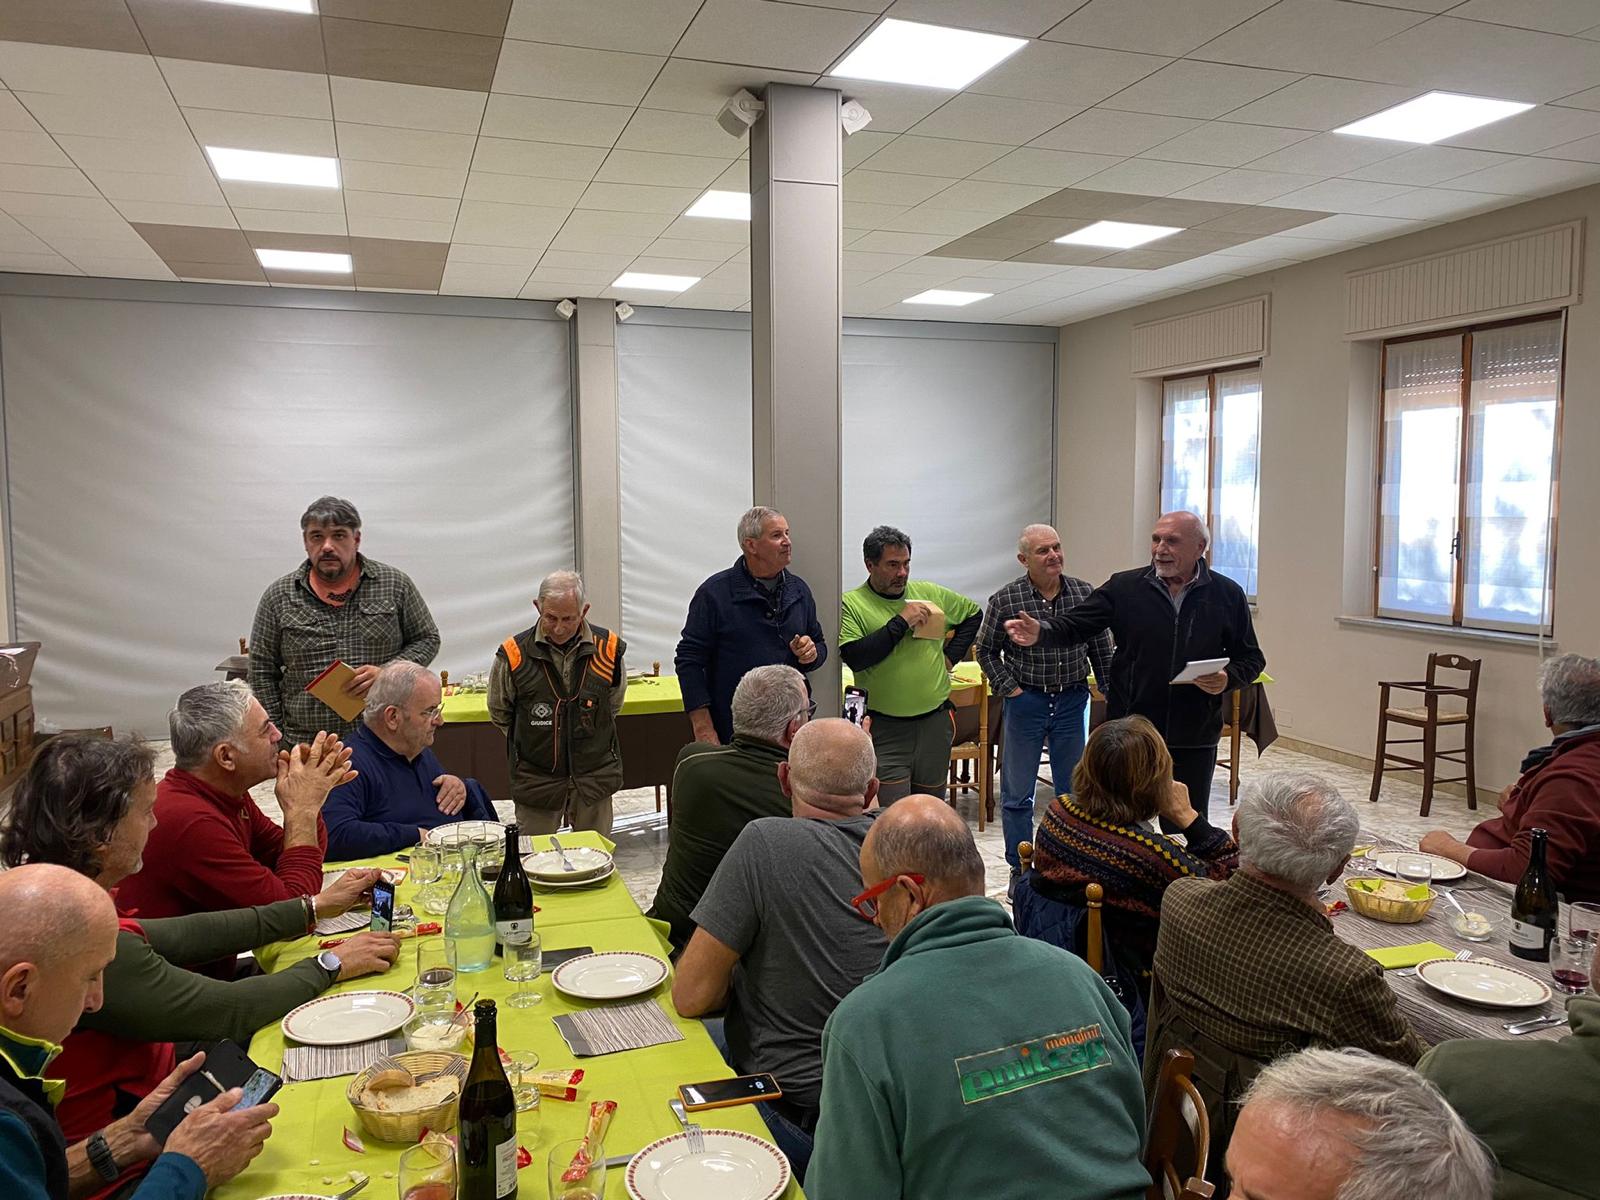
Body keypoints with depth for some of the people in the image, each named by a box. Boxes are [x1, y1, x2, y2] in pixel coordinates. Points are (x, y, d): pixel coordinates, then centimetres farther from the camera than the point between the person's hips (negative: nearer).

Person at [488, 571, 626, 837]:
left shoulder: (608, 649, -4)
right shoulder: (514, 654, -10)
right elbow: (499, 714, 7)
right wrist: (533, 743, 10)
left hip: (595, 775, 1)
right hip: (536, 778, -1)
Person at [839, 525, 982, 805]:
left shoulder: (930, 593, 7)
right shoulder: (852, 604, -6)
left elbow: (973, 614, 23)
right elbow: (854, 657, -20)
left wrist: (952, 654, 11)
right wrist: (901, 622, -18)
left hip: (935, 721, 5)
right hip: (885, 728, -4)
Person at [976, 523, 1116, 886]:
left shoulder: (1085, 594, 0)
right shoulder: (1005, 600, -7)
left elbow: (1101, 651, 8)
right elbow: (986, 651, 3)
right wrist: (1009, 689, -4)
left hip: (1072, 702, 2)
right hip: (1026, 702, -2)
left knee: (1074, 789, 11)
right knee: (1017, 793, 5)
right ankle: (1020, 870, 18)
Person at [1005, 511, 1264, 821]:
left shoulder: (1227, 594, 2)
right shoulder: (1124, 587, 0)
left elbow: (1251, 657, 8)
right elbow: (1075, 624, -6)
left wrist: (1228, 679, -12)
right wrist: (1041, 632, -26)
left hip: (1194, 740, 0)